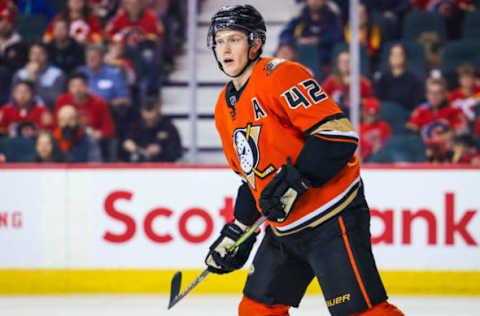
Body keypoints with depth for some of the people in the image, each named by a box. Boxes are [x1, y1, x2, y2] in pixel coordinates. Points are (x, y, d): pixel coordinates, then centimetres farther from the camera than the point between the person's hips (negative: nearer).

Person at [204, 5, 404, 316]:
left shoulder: (281, 75, -14)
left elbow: (338, 133, -22)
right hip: (284, 229, 9)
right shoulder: (225, 109, 14)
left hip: (331, 219, -9)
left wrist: (293, 182, -26)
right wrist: (236, 232, 18)